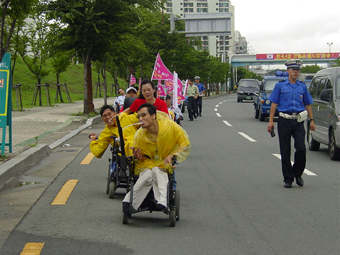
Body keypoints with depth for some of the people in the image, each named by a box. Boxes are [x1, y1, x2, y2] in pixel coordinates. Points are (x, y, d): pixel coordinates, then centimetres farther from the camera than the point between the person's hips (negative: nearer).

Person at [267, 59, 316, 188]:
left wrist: (311, 120, 9)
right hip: (284, 121, -1)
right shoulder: (280, 85, 5)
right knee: (285, 152, 2)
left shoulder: (302, 86, 12)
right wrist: (271, 121, -4)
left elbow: (308, 104, 16)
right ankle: (288, 179, 11)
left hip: (298, 122, 1)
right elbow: (274, 104, 3)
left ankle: (297, 174, 12)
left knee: (301, 149, -11)